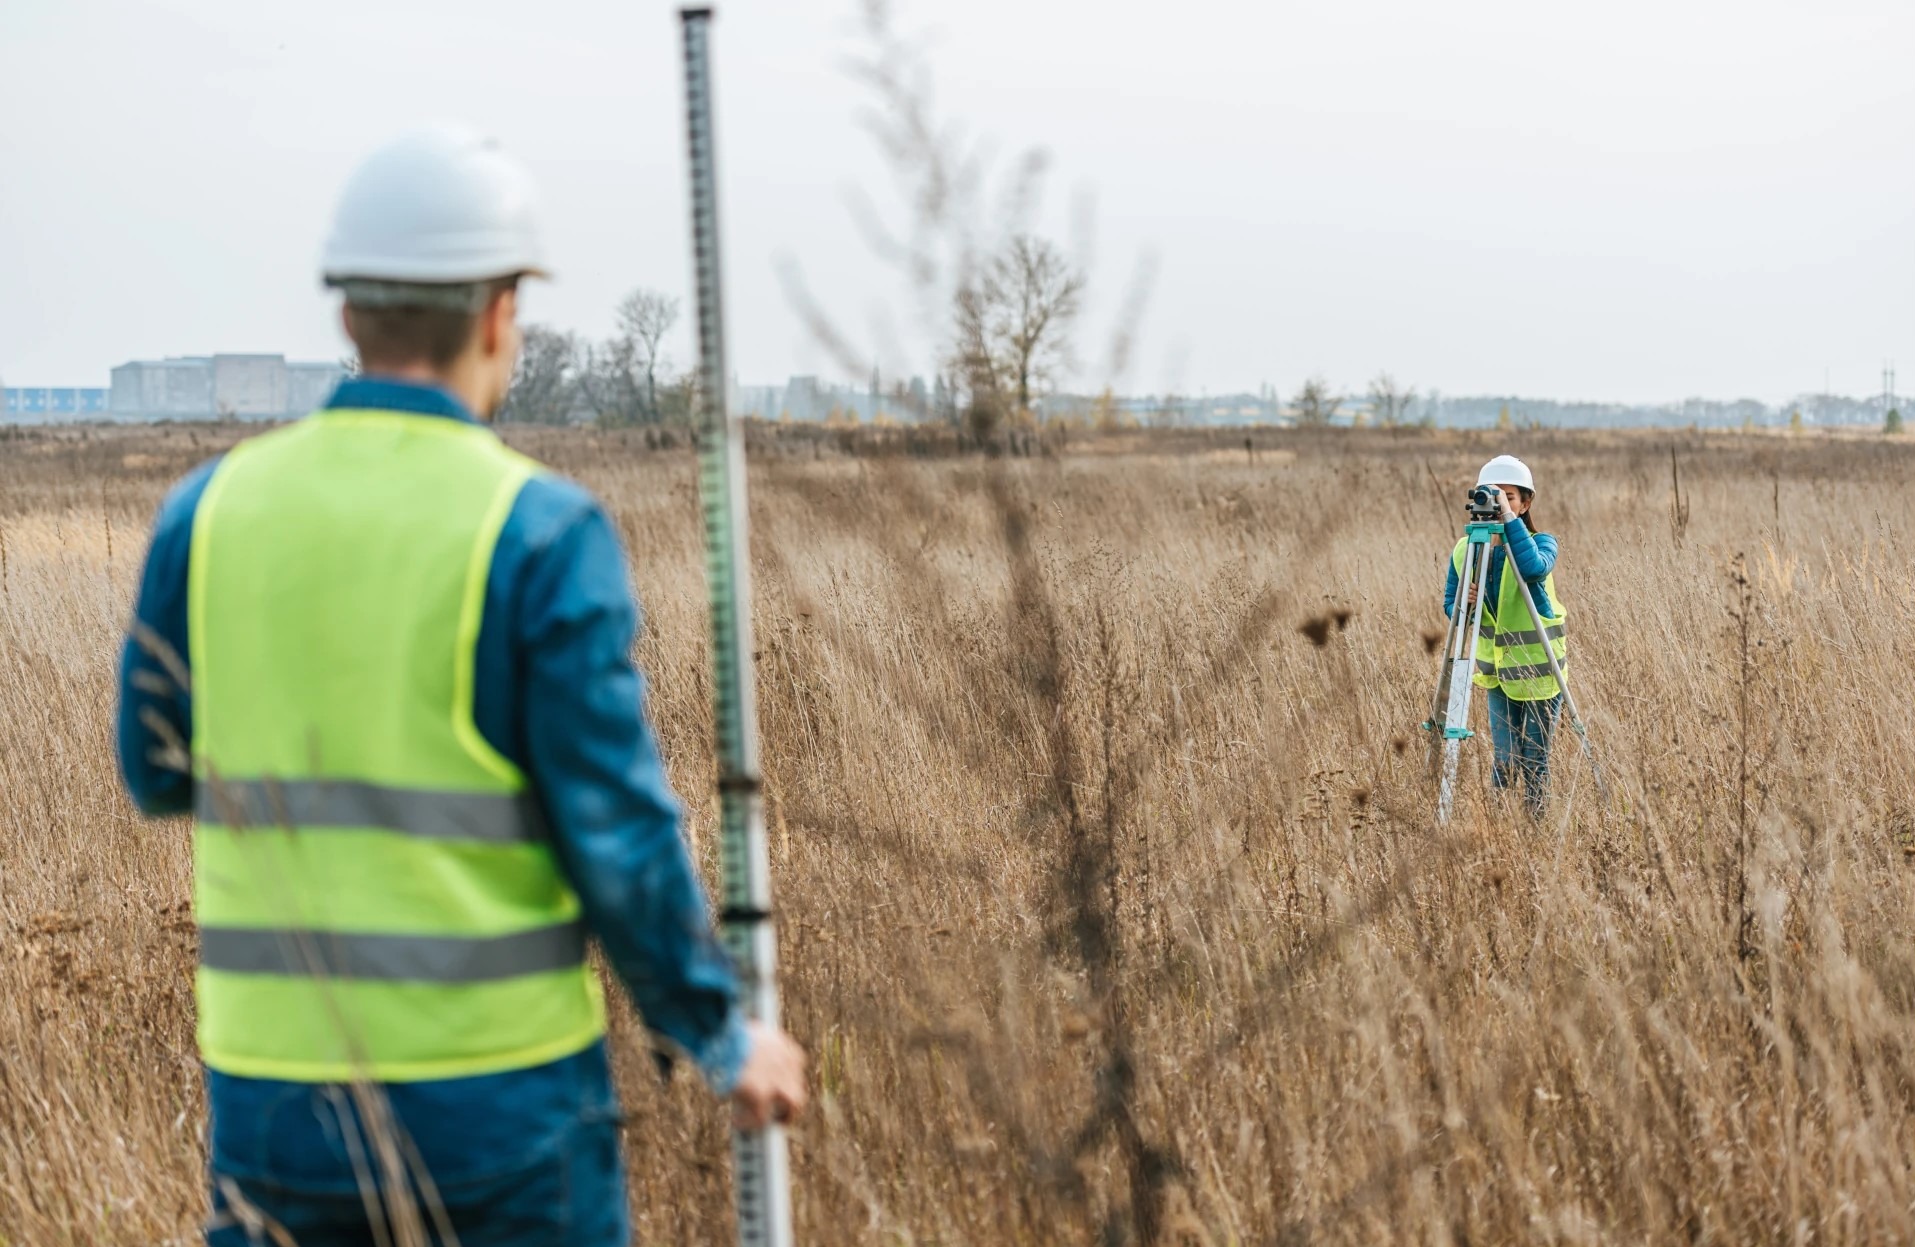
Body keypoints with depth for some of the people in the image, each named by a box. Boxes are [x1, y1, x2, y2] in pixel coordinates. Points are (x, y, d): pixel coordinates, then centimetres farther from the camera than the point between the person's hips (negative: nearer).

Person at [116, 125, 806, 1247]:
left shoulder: (209, 512, 0)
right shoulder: (543, 534, -12)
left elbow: (161, 773, 12)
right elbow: (619, 834, -12)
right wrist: (724, 1037, 2)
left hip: (274, 1091, 4)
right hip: (499, 1099, -3)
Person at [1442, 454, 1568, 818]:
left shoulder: (1541, 542, -13)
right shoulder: (1465, 551, -2)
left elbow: (1534, 568, -37)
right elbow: (1450, 604, 6)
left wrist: (1508, 517, -37)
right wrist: (1463, 605, -17)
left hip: (1539, 668, -3)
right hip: (1497, 670, 3)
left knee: (1534, 761, 2)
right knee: (1504, 760, 3)